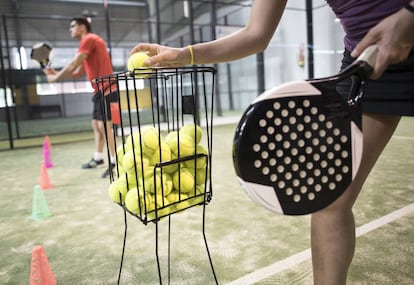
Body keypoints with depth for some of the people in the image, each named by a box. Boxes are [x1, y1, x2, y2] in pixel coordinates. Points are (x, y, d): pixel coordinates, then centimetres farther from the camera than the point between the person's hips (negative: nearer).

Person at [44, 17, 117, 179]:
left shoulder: (89, 39, -7)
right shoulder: (87, 43, 23)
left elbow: (73, 65, -13)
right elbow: (77, 73, 23)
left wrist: (55, 78, -2)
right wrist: (56, 73, 13)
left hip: (106, 89, -10)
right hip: (101, 90, 10)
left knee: (104, 125, -13)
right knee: (96, 124, 13)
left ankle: (114, 162, -10)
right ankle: (98, 158, 23)